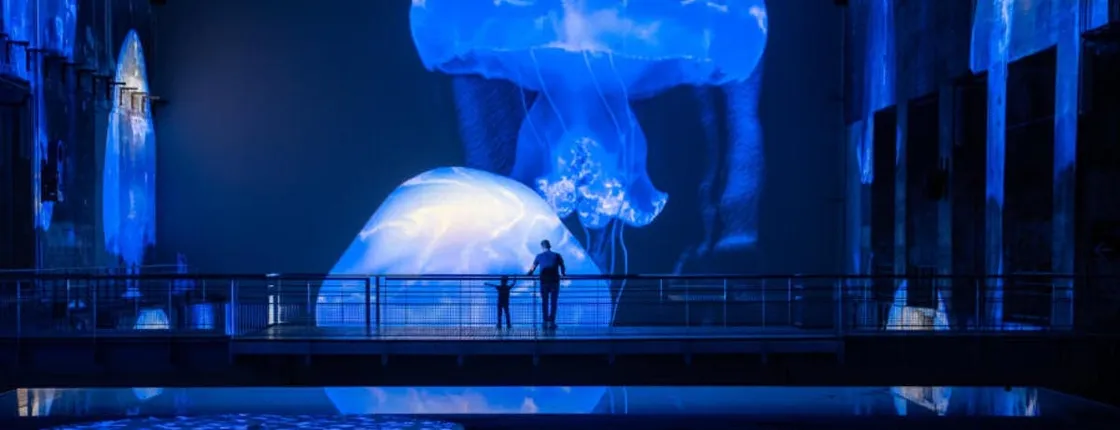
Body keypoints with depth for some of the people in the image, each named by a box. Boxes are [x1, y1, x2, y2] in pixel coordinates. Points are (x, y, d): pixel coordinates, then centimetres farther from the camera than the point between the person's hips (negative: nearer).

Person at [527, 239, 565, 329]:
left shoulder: (539, 256, 6)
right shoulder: (557, 256, 5)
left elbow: (532, 268, 14)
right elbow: (563, 269, 8)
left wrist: (529, 274, 34)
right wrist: (563, 274, 30)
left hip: (544, 281, 0)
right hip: (555, 280, 0)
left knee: (544, 302, 7)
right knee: (553, 303, 3)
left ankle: (546, 322, 2)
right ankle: (551, 322, -4)